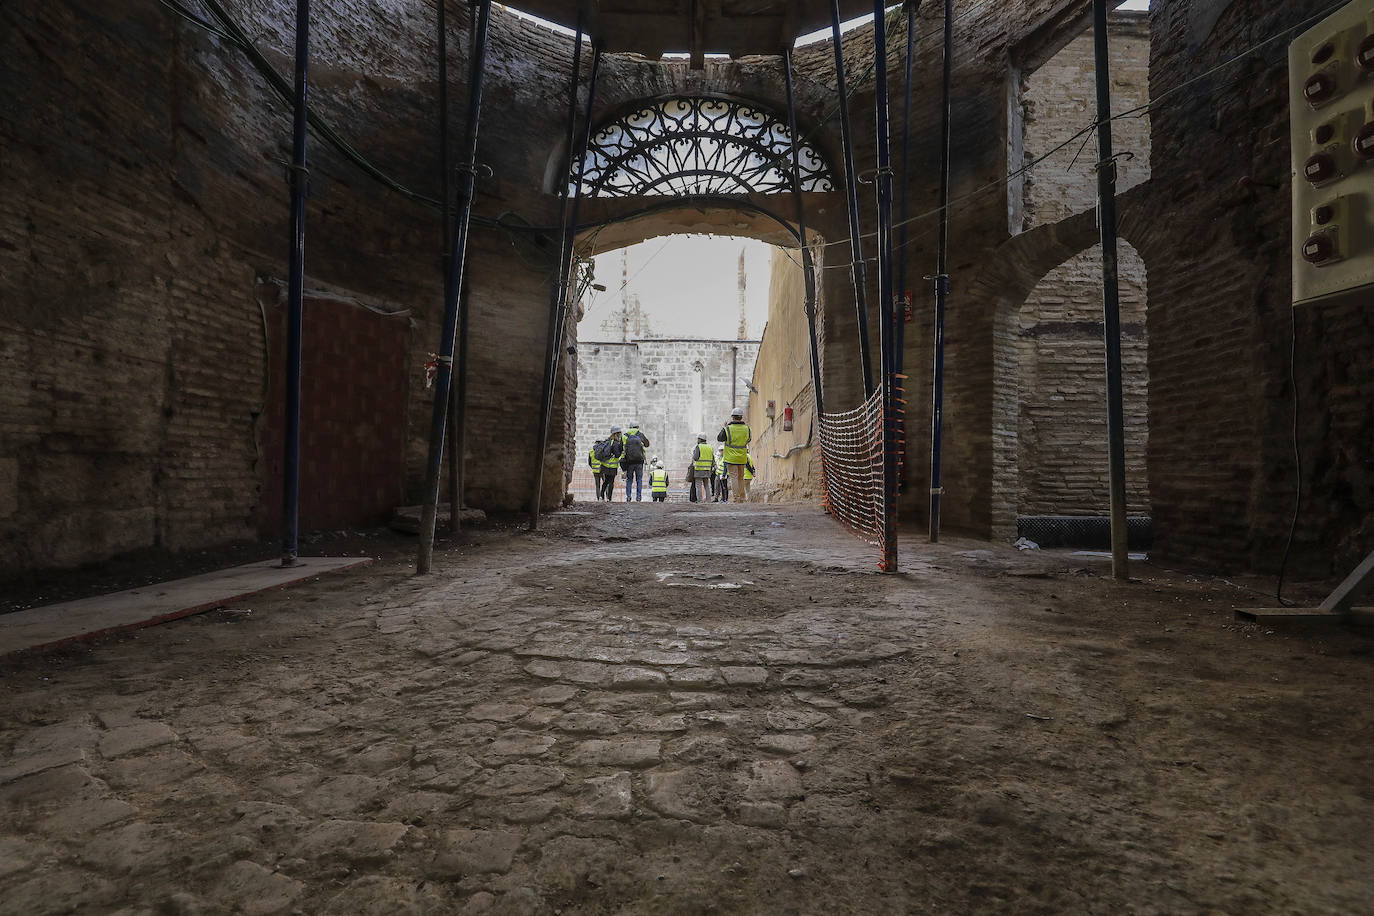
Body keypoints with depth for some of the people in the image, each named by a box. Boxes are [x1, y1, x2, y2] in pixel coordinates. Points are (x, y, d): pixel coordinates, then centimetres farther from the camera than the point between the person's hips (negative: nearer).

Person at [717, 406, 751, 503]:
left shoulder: (727, 429, -14)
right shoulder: (746, 429, -2)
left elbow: (719, 438, 1)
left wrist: (723, 428, 13)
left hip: (731, 457, -4)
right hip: (742, 458, 4)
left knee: (733, 477, -3)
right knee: (741, 478, 15)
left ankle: (736, 497, -10)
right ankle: (742, 497, 18)